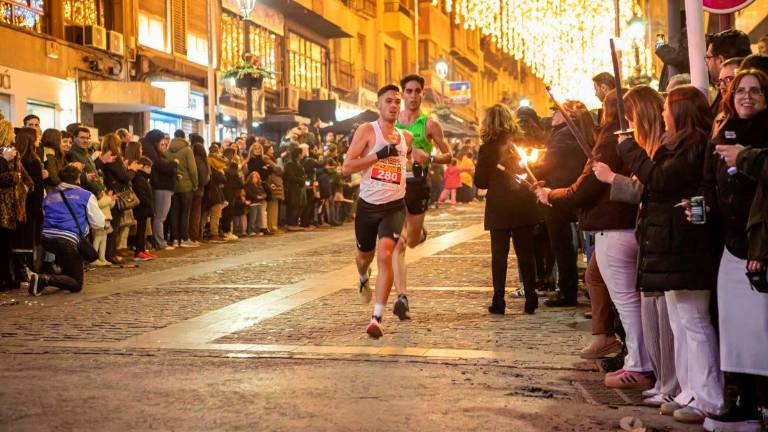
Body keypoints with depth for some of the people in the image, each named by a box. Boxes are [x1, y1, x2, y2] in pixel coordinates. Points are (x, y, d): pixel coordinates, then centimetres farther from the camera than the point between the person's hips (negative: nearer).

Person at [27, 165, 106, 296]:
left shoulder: (49, 196, 19)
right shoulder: (86, 196, 6)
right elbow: (98, 224, 2)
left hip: (46, 239, 6)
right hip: (68, 240, -6)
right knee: (76, 285, 1)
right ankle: (44, 279, -23)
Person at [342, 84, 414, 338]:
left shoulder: (406, 137, 8)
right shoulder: (367, 131, -6)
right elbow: (346, 167, -15)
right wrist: (379, 154, -22)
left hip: (394, 206, 1)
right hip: (368, 205, -1)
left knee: (385, 255, -20)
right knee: (365, 255, 18)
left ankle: (377, 318, -20)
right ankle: (364, 279, 57)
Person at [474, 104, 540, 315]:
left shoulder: (488, 148, -9)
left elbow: (480, 181, -6)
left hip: (499, 208, -3)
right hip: (524, 206, 3)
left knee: (499, 254, 4)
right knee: (526, 253, 8)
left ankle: (499, 301, 2)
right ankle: (530, 299, 8)